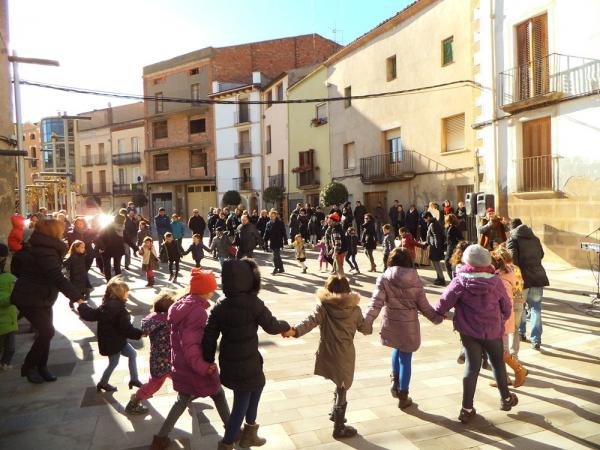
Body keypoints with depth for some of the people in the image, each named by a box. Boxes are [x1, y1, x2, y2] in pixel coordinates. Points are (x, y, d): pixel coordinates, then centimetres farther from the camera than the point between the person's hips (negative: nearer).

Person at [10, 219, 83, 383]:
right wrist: (76, 296, -34)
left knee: (45, 332, 11)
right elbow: (58, 278, -33)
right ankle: (28, 367, 6)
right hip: (30, 300, -10)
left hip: (42, 298, 10)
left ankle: (41, 367, 22)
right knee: (47, 332, -11)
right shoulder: (45, 252, -24)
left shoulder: (37, 247, 8)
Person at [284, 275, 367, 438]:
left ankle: (335, 413, 43)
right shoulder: (355, 309, -5)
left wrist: (295, 331, -35)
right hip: (345, 356, -2)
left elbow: (311, 321, -24)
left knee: (340, 385, 28)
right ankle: (339, 428, 23)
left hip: (327, 354, 2)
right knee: (342, 389, 11)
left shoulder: (323, 307, -7)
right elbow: (364, 328, 8)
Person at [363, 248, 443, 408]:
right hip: (409, 326, -1)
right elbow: (424, 306, -1)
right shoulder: (415, 280, -5)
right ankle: (403, 397, 20)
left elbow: (376, 303, -16)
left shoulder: (384, 279, -7)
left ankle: (395, 381, 23)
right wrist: (437, 318, 14)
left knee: (397, 348, 30)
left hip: (391, 325, 1)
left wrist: (366, 322, -17)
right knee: (405, 359, 10)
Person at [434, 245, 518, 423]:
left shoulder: (460, 281, -13)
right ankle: (506, 399, 40)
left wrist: (436, 314, 3)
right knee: (498, 364, 21)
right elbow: (506, 308, 3)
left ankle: (467, 409, 9)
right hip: (493, 330, 1)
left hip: (469, 331, -1)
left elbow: (444, 302, -16)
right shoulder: (495, 281, -7)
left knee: (472, 367, 7)